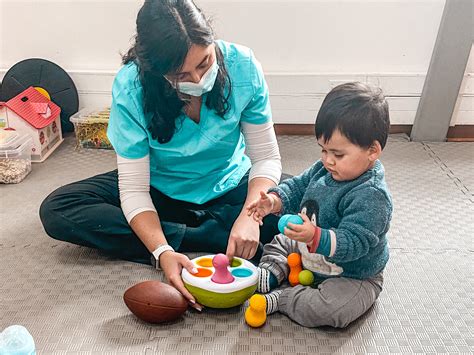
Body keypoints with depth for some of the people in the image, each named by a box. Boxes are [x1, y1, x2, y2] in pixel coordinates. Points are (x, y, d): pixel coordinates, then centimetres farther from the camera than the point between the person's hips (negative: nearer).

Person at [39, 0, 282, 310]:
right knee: (57, 210, -18)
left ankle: (176, 237, -18)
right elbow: (133, 189, -23)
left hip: (228, 188, 1)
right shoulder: (131, 87, -25)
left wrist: (250, 216, -36)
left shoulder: (241, 65, -23)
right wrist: (162, 251, -39)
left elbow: (266, 157, -18)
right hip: (160, 191, 0)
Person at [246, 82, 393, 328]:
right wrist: (275, 201, -16)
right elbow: (298, 186, 4)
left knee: (326, 311, -33)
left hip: (352, 277, -8)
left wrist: (315, 237, -52)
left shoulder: (371, 196, -32)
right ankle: (269, 274, 0)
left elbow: (352, 243, -36)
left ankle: (278, 299, -14)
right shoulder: (325, 169, -7)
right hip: (311, 252, 8)